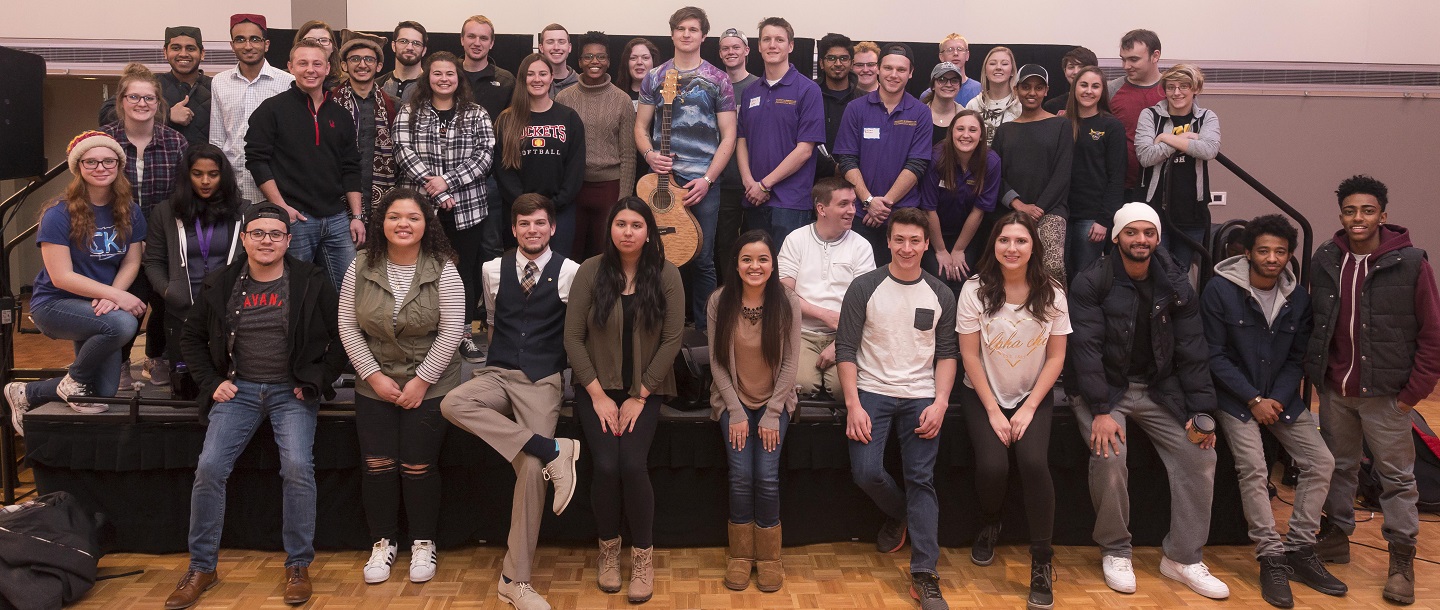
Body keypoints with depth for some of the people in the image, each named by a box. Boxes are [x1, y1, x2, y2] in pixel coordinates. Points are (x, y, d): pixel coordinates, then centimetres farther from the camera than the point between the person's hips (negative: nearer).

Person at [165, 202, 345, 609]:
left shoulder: (311, 282, -1)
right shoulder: (220, 284, 6)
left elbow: (340, 337, 2)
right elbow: (192, 338, 17)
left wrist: (315, 382, -5)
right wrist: (212, 382, 5)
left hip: (292, 392, -2)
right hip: (238, 390, 3)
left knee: (297, 466, -23)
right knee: (209, 467, -15)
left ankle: (299, 566, -8)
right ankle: (201, 568, 2)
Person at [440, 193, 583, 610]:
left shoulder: (570, 272, -1)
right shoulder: (494, 270, 10)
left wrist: (572, 370, 11)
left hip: (543, 380, -3)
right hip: (498, 375, 3)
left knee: (532, 468, -17)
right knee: (452, 404, -30)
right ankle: (553, 450, -27)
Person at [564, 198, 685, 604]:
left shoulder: (666, 275, -4)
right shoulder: (591, 271, -4)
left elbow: (671, 340, -6)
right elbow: (573, 337, -3)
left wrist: (639, 397, -10)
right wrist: (598, 395, -9)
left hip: (645, 391, 0)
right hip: (597, 388, 0)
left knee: (632, 464, -21)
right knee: (606, 466, -18)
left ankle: (643, 554, 1)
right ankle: (608, 548, 9)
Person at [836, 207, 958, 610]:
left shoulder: (941, 295, 8)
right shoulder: (865, 288, 0)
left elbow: (947, 353, 9)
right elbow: (845, 349, -3)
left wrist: (940, 402, -6)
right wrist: (853, 404, -12)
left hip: (921, 397, 1)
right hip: (872, 391, -1)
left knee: (921, 479, -8)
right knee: (866, 472, -16)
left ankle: (924, 576, -3)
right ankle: (899, 515, 19)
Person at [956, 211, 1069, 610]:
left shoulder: (1051, 293, -4)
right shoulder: (976, 290, -9)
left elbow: (1056, 356, -2)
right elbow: (970, 355, -7)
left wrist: (1029, 408, -10)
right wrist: (993, 411, -11)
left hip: (1033, 397, 1)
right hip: (984, 395, 0)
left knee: (1034, 462, -25)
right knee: (992, 465, -23)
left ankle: (1042, 561, -9)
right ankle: (990, 525, 14)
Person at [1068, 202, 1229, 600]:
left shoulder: (1175, 286, 2)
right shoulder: (1091, 283, -11)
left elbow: (1192, 350, 2)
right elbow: (1086, 348, -17)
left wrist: (1201, 411, -5)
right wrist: (1101, 411, -24)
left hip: (1160, 388, 5)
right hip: (1105, 389, -4)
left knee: (1200, 456, -10)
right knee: (1110, 457, -26)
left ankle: (1182, 558, 5)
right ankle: (1115, 552, -2)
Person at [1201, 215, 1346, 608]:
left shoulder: (1298, 297, 1)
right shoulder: (1220, 291, -13)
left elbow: (1297, 358, 4)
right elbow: (1215, 355, -12)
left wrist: (1277, 399, -11)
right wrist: (1254, 400, -15)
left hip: (1283, 398, 5)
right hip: (1235, 398, -5)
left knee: (1321, 462, -6)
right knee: (1253, 468, -21)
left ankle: (1300, 551, 6)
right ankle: (1271, 558, -11)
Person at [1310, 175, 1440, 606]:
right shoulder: (1324, 262, 2)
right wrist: (1316, 374, 5)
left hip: (1385, 392, -3)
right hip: (1334, 390, 4)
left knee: (1397, 475, 5)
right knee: (1339, 466, 15)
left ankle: (1402, 559, 16)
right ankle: (1336, 536, 30)